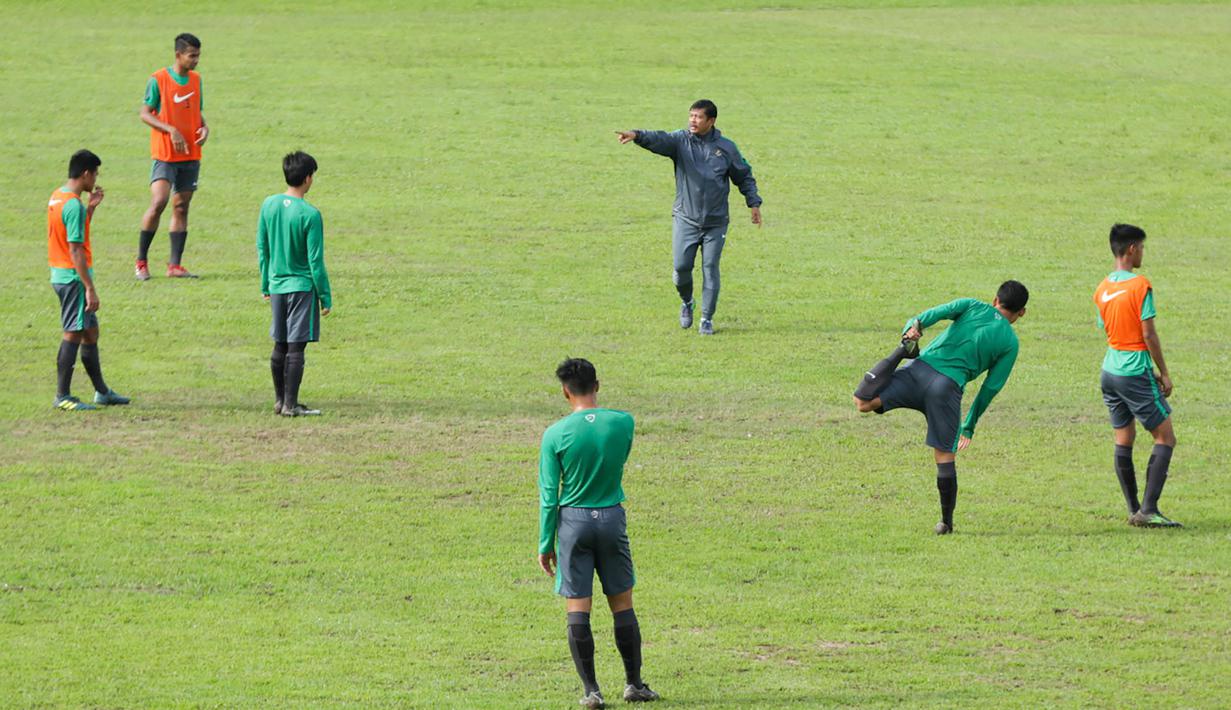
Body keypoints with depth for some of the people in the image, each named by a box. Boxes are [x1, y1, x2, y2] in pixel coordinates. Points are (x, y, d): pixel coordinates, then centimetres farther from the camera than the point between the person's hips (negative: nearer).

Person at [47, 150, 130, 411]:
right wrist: (90, 288, -21)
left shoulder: (57, 197, 10)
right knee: (73, 334, -5)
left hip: (59, 273, 10)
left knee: (90, 332, 17)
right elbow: (75, 250, -22)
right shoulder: (74, 205, -19)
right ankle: (63, 396, -2)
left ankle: (102, 391, 25)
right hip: (74, 277, -10)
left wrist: (90, 208, 15)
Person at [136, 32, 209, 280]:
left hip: (191, 155, 6)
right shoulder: (158, 80, -8)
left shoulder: (196, 79, 11)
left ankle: (175, 265, 7)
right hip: (165, 155, -6)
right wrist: (171, 130, -19)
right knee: (158, 203, -16)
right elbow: (145, 114, -7)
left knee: (181, 207, 5)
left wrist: (204, 127, 0)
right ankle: (141, 261, -4)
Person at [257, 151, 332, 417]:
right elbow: (315, 260, -13)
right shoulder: (310, 215, -16)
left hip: (276, 286, 6)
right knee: (296, 347, -2)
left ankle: (280, 400, 21)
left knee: (280, 345, 14)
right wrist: (325, 297, -5)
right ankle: (291, 404, -1)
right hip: (301, 286, -6)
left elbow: (262, 249, 8)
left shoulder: (269, 205, 1)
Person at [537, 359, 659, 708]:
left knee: (578, 610, 2)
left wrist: (545, 544, 1)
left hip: (573, 521, -2)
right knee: (622, 605, 12)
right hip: (612, 518, 2)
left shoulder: (556, 434, -10)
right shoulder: (623, 423, -5)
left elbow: (549, 496, -7)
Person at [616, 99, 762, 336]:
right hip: (685, 219, 0)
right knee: (681, 266, -5)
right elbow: (659, 140, -23)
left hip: (715, 222, 0)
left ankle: (707, 318, 10)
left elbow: (744, 176, 13)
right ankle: (686, 303, 25)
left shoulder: (726, 147, 2)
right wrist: (637, 135, -43)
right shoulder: (681, 141, -2)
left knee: (710, 269, -1)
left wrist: (754, 203, 7)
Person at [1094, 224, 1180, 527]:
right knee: (1165, 437, -1)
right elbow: (1149, 334, -15)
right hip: (1135, 374, -7)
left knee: (1123, 440, 11)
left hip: (1110, 371, 7)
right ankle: (1148, 510, -11)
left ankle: (1134, 510, 11)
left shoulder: (1102, 290, 8)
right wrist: (1164, 372, -4)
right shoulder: (1140, 285, -13)